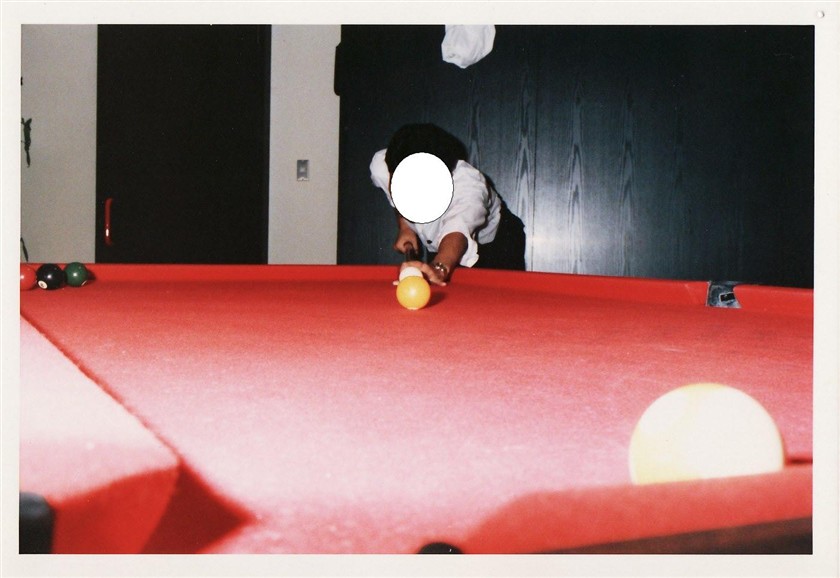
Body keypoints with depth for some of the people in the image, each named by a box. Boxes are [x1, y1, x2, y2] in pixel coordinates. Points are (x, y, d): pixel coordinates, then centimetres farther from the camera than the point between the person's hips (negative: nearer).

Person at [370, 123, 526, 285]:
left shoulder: (467, 184, -44)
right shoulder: (381, 165, -26)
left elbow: (457, 232, -66)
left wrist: (439, 268, -86)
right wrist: (404, 226, -11)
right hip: (437, 251, 4)